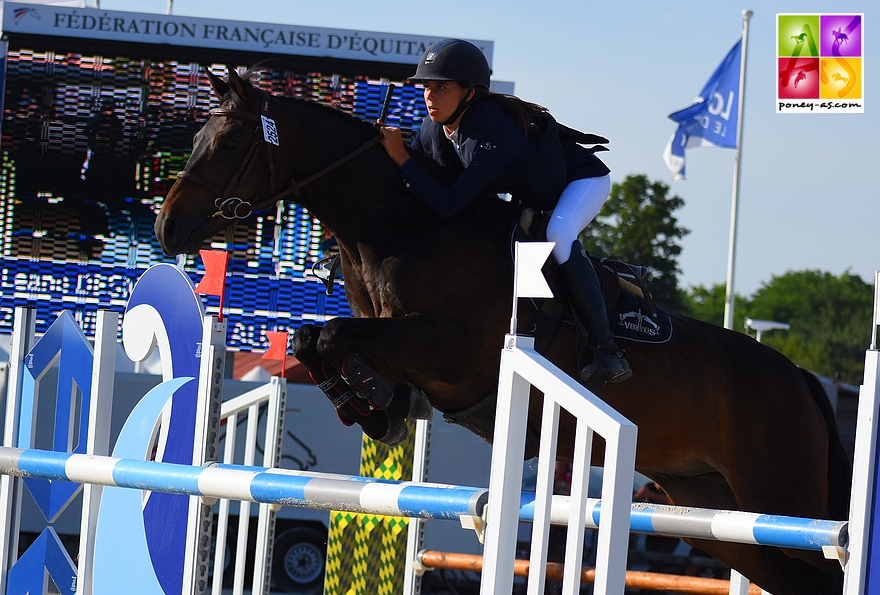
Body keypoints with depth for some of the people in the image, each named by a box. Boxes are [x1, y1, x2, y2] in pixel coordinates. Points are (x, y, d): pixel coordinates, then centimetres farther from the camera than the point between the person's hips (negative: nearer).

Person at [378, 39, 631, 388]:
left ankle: (604, 349, -34)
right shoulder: (435, 130, -14)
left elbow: (447, 205, -44)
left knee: (558, 236, -37)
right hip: (531, 196, 9)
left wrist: (400, 158, -41)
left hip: (582, 180, -9)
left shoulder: (492, 135, -39)